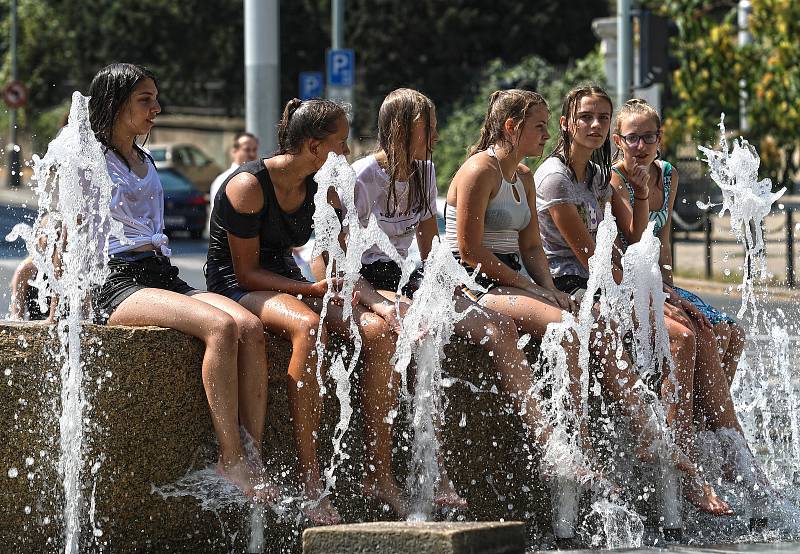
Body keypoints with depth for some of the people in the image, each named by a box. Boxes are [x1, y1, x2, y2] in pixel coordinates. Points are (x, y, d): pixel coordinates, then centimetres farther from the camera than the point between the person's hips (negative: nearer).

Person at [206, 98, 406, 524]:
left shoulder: (323, 193, 6)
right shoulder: (248, 186, -17)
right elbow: (246, 272, -17)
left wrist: (375, 300, -11)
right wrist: (313, 291, -25)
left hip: (288, 287, 7)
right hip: (235, 289, -7)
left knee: (378, 329, -19)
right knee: (308, 326, -39)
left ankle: (380, 476, -18)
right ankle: (309, 480, -39)